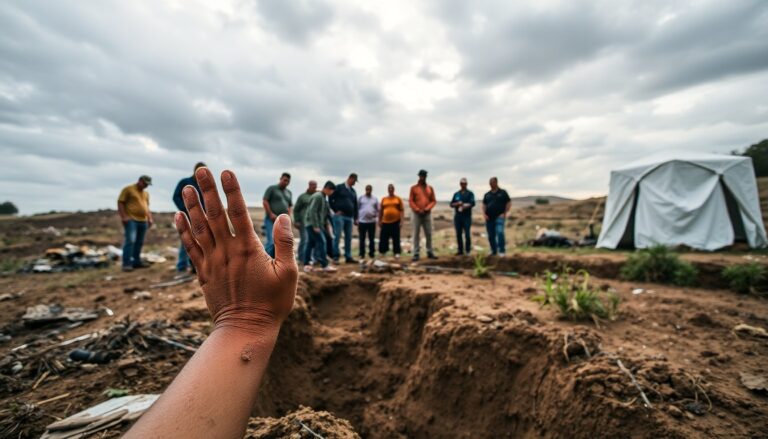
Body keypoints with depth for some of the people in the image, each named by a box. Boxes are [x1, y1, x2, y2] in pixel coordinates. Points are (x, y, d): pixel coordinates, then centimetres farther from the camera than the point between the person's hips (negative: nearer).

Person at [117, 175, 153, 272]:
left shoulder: (146, 193, 20)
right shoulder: (128, 189, 0)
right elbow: (120, 203, -5)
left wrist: (150, 218, 15)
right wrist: (124, 216, -13)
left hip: (143, 221, 7)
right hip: (131, 220, -7)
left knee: (139, 242, 8)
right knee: (130, 241, -13)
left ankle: (136, 262, 14)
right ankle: (126, 264, -11)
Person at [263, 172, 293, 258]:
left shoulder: (289, 193, 20)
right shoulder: (272, 188, 2)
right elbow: (265, 201, -5)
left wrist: (288, 217, 7)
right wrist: (271, 214, -13)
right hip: (271, 220, -6)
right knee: (271, 242, -16)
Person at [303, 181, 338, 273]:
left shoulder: (323, 198, 16)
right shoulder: (317, 196, -14)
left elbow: (323, 213, 21)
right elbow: (312, 212, -21)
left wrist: (326, 224, 14)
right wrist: (315, 226, -22)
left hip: (316, 225, 10)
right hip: (312, 224, -10)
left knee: (311, 243, 10)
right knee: (321, 242, -12)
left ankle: (306, 265, 16)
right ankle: (324, 265, -12)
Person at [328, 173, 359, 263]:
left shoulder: (353, 191, 18)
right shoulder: (339, 187, 0)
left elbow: (355, 205, 21)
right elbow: (330, 199, -4)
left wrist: (355, 218, 15)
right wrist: (336, 210, -7)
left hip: (349, 217, 6)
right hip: (340, 216, -6)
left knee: (348, 237, 7)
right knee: (337, 236, -6)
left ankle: (348, 257, 13)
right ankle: (336, 256, 0)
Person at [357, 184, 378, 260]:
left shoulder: (375, 199, 9)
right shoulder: (361, 198, 5)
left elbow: (378, 209, 11)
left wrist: (376, 215, -10)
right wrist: (356, 219, 1)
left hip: (372, 221, 1)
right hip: (362, 221, -1)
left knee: (372, 239, 6)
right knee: (362, 239, 3)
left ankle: (371, 254, 15)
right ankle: (362, 254, 11)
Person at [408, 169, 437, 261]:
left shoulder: (430, 188, 9)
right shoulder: (413, 188, 3)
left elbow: (433, 201, 7)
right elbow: (410, 201, -1)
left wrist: (427, 208, -9)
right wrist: (418, 210, -12)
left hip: (427, 214, 3)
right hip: (417, 214, -2)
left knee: (429, 234, 6)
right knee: (416, 234, -1)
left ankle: (430, 252, 16)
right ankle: (416, 254, 2)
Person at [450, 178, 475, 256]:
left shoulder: (470, 193, 5)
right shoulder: (456, 194, 15)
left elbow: (472, 203, -8)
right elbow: (451, 204, 10)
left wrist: (467, 205, -24)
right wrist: (457, 203, -9)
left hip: (467, 217, -3)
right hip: (457, 216, 4)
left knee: (467, 234, -9)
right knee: (458, 234, 5)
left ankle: (467, 250, 2)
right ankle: (460, 250, 14)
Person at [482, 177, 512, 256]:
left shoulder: (502, 192, 4)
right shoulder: (487, 194, 14)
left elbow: (509, 203, 3)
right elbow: (484, 205, 15)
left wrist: (505, 213, -6)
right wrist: (484, 214, 0)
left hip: (499, 217, -4)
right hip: (489, 218, 4)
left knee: (499, 232, -20)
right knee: (491, 235, 7)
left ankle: (501, 251, -15)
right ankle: (493, 250, 21)